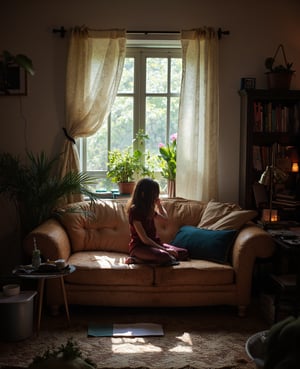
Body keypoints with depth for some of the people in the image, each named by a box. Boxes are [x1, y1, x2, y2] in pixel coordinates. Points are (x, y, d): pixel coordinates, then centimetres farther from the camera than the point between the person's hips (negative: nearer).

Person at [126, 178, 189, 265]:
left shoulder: (149, 209, 11)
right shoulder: (134, 211, -16)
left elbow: (165, 217, 31)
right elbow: (144, 239, -20)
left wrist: (159, 204, 17)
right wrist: (165, 249, -20)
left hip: (153, 243, 10)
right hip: (139, 246, -10)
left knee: (184, 253, -8)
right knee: (164, 256, -37)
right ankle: (136, 259, -14)